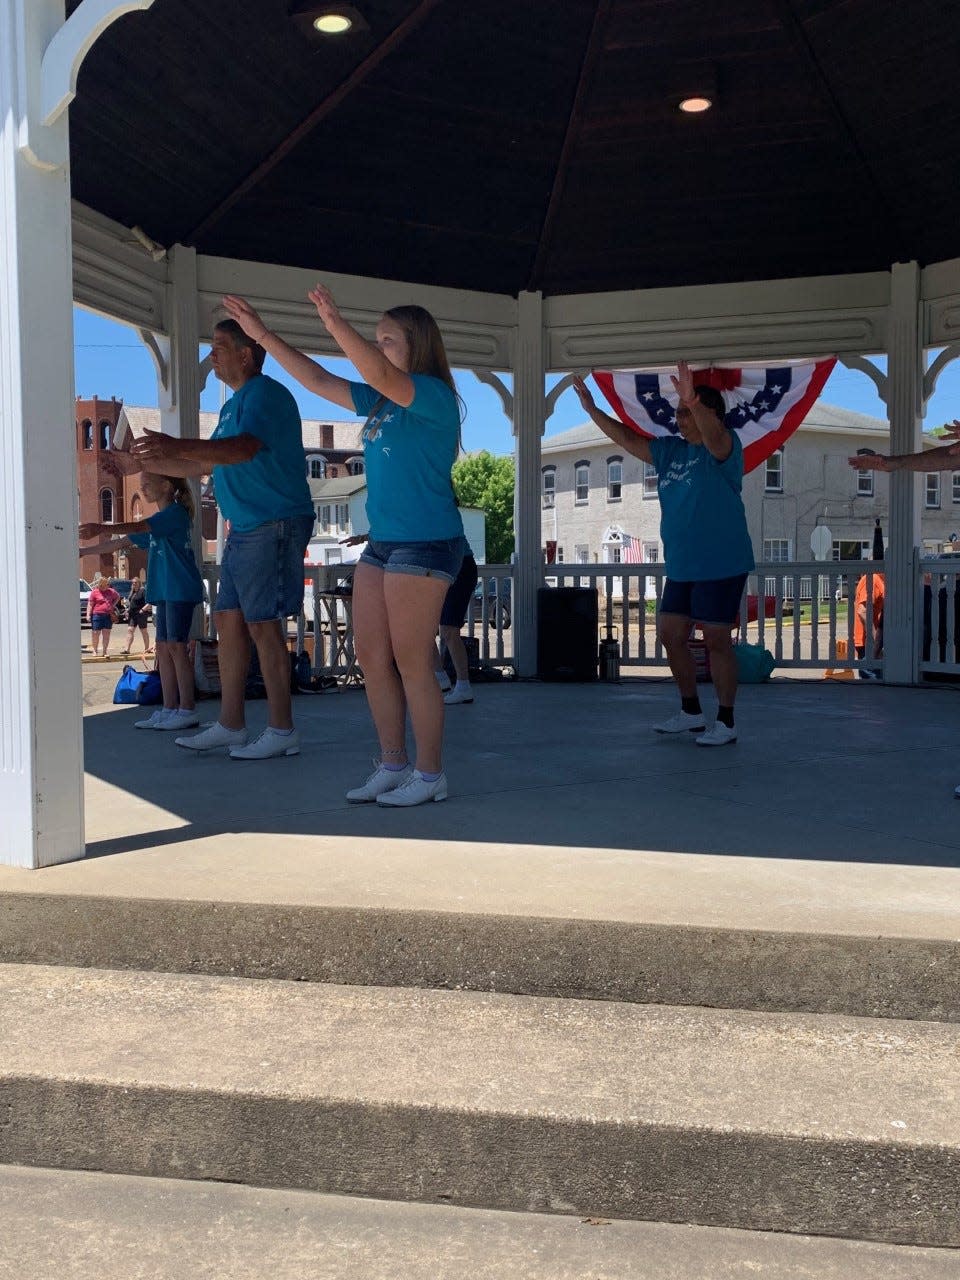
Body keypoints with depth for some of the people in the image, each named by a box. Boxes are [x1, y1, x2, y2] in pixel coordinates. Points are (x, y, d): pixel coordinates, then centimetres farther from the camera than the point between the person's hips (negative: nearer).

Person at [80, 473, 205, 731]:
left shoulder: (176, 512, -7)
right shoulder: (158, 521, 21)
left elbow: (137, 527, -20)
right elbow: (124, 541, 25)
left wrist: (101, 529, -29)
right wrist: (86, 551, 23)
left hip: (181, 590, -9)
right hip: (165, 591, 9)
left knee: (176, 646, -10)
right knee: (163, 648, 7)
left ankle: (187, 710, -8)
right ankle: (169, 708, 10)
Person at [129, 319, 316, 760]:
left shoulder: (266, 394, -11)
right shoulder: (233, 405, 21)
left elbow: (245, 448, -30)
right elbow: (205, 464, 28)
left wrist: (179, 446, -42)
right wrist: (146, 463, 24)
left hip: (274, 527, -10)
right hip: (243, 528, 10)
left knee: (263, 626, -8)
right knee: (229, 621, 10)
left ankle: (281, 731, 0)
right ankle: (230, 725, 18)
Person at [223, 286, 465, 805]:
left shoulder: (434, 395, -8)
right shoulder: (381, 401, 17)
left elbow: (380, 374, -26)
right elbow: (319, 381, 21)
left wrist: (336, 323, -33)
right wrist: (264, 336, 18)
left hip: (425, 543, -9)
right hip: (382, 542, 9)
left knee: (411, 663, -5)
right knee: (371, 658, 8)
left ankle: (429, 773, 6)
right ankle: (392, 766, 18)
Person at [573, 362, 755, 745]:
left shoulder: (723, 447, -9)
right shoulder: (671, 450, 13)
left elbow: (713, 433, -32)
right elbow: (627, 439, 16)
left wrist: (694, 402, -50)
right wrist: (592, 410, 8)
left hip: (720, 566, -8)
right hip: (680, 566, 8)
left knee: (716, 640, -5)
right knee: (670, 634, 10)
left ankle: (726, 723, 6)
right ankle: (691, 712, 25)